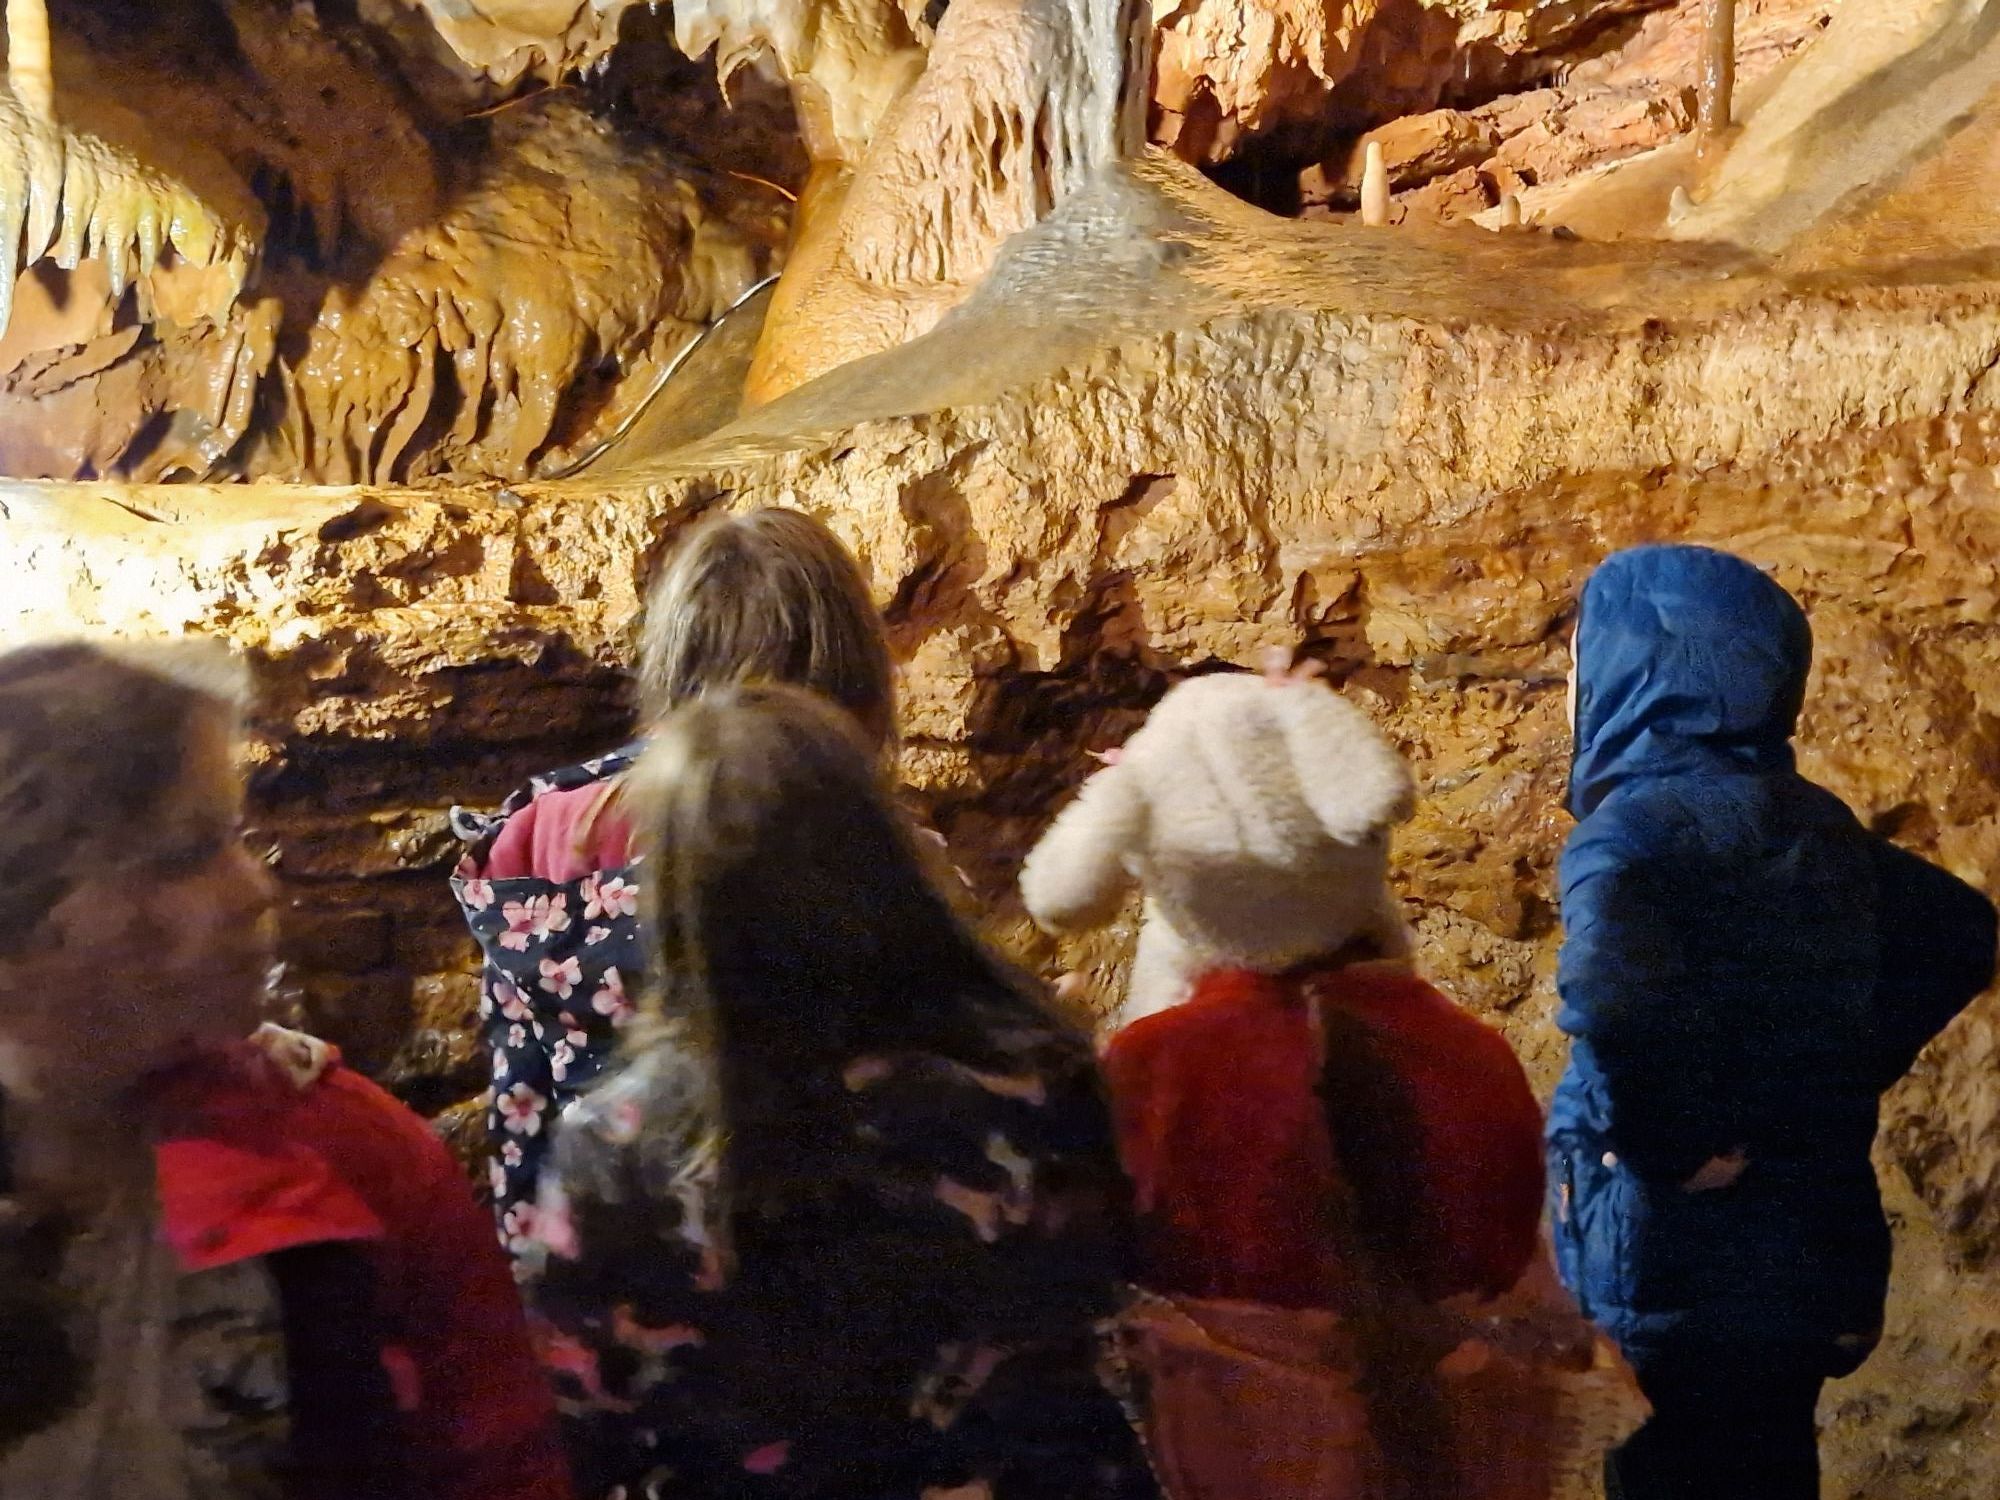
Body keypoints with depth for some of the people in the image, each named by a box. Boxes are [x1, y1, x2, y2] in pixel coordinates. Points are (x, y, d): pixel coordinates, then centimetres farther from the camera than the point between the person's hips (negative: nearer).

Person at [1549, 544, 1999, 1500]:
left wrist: (1667, 1147, -22)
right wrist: (1837, 1078, 13)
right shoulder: (1812, 822, 6)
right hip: (1805, 1252, 8)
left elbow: (1607, 997, -38)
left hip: (1683, 1279, -8)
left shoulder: (1637, 825, -18)